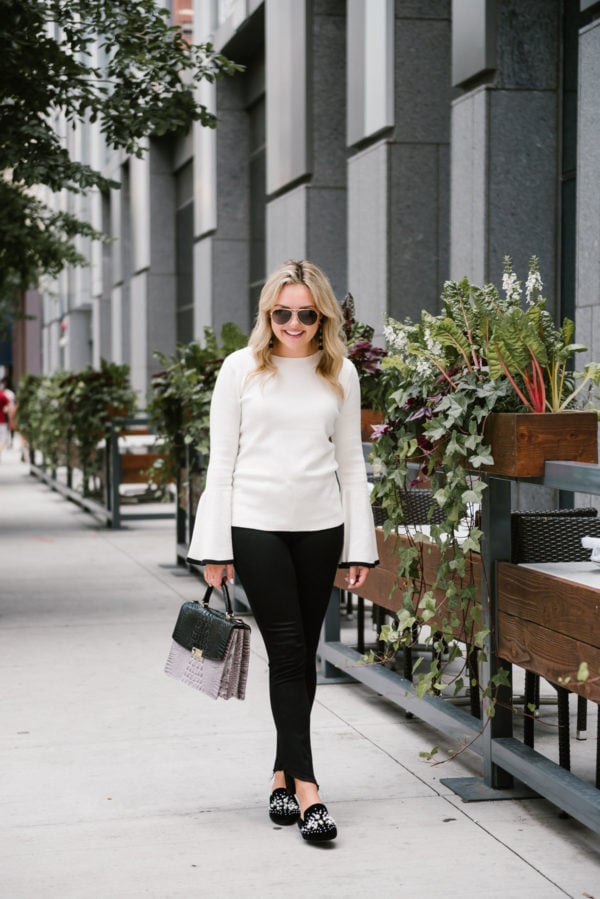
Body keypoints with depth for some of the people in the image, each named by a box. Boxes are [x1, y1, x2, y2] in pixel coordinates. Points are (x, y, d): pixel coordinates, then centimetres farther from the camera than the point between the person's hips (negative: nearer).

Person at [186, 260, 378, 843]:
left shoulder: (340, 373, 8)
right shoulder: (242, 368, 1)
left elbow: (351, 463, 11)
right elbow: (221, 461, 2)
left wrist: (360, 546, 6)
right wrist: (214, 548, -2)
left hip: (320, 526, 3)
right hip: (256, 525, -3)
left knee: (302, 654, 7)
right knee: (287, 652, -7)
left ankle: (282, 776, 21)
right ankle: (306, 787, -6)